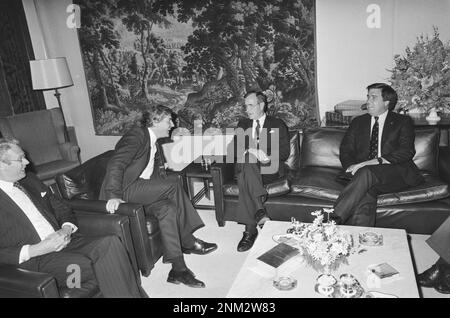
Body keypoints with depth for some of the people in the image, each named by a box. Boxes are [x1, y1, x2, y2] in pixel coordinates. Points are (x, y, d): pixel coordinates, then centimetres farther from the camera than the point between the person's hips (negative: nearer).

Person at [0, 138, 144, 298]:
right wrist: (37, 249, -19)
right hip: (34, 262, -6)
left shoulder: (30, 180, 17)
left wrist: (67, 228, 0)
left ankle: (135, 293, -16)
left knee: (110, 243, -22)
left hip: (61, 241, 6)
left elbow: (62, 209, 21)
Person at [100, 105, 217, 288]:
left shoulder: (155, 143, 20)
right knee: (173, 183, -23)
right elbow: (116, 164, -22)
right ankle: (189, 242, -14)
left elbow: (157, 174, 24)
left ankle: (178, 269, -19)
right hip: (124, 191, -9)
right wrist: (114, 195, -33)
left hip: (142, 193, 9)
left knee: (167, 208, -19)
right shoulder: (137, 135, -9)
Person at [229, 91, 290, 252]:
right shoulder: (242, 124, 23)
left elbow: (284, 152, 3)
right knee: (246, 165, -36)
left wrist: (269, 158, -19)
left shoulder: (277, 124, 14)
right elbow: (233, 150, 9)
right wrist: (251, 151, -13)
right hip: (246, 167, 3)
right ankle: (259, 210, -46)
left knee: (245, 178, -36)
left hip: (269, 169, -2)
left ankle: (250, 229, -39)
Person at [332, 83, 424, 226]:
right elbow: (345, 151, 12)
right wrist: (353, 167, -12)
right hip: (363, 174, 3)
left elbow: (407, 151, -4)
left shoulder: (403, 122, 12)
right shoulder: (358, 122, 21)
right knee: (365, 196, -34)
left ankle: (334, 220, -42)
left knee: (367, 173, -36)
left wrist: (376, 162, -20)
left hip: (395, 174, -2)